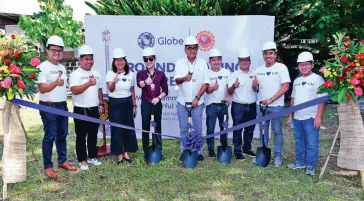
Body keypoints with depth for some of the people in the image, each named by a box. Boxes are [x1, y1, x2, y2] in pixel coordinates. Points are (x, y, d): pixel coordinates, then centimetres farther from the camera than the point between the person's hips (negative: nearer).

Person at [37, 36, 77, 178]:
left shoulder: (62, 68, 13)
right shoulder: (42, 67, -10)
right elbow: (42, 89, -16)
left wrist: (64, 103, 17)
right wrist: (55, 83, -32)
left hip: (63, 106, 7)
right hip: (49, 107, -7)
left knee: (62, 135, 13)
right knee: (50, 137, -2)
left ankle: (62, 161, 26)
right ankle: (47, 166, 8)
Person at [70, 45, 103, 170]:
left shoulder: (96, 73, 9)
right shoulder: (75, 74, -11)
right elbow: (74, 90, -25)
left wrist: (101, 104, 11)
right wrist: (89, 83, -37)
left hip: (94, 109, 6)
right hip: (81, 110, -5)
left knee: (93, 134, 15)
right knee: (81, 136, 4)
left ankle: (92, 157, 28)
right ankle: (82, 160, 15)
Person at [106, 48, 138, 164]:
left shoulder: (130, 74, 4)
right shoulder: (110, 73, -5)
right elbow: (110, 89, -19)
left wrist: (134, 105, 11)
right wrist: (114, 81, -41)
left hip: (127, 103, 3)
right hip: (115, 103, -3)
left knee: (128, 127, 7)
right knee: (116, 128, 1)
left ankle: (126, 153, 21)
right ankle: (119, 154, 14)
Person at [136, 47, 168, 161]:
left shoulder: (161, 74, 3)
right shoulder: (141, 74, 0)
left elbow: (165, 91, 4)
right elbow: (139, 84, -22)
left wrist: (158, 98, -14)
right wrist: (146, 82, -44)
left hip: (157, 104, 1)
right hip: (145, 104, -1)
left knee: (157, 127, 8)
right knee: (145, 128, 5)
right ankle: (146, 153, 15)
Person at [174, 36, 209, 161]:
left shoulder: (202, 63, 1)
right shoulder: (180, 63, 1)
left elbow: (206, 83, -2)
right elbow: (177, 80, -10)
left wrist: (197, 98, -10)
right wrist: (184, 78, -33)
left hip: (197, 102, 0)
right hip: (182, 102, 0)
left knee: (197, 129, 4)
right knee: (184, 129, 7)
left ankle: (198, 152, 17)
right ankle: (184, 152, 19)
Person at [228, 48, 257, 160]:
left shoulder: (254, 74, 9)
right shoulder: (234, 75, -3)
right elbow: (229, 92, -6)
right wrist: (234, 86, -28)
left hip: (251, 106, 4)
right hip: (238, 106, -4)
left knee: (250, 129, 13)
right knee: (238, 129, 0)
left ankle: (247, 149, 28)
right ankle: (237, 151, 10)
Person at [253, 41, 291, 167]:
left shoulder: (281, 67, -6)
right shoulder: (258, 70, 9)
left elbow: (285, 87, -13)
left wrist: (271, 99, -19)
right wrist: (255, 86, -9)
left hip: (276, 106, -4)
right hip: (261, 105, 4)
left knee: (277, 131, 5)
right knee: (262, 130, 12)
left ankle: (278, 156, 15)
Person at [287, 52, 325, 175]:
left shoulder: (318, 79, -7)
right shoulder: (296, 81, 13)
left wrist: (318, 117, -17)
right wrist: (290, 115, 15)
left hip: (311, 118, -6)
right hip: (297, 118, 6)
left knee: (311, 143, 1)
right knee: (299, 142, 16)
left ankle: (310, 166, 12)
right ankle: (300, 162, 28)